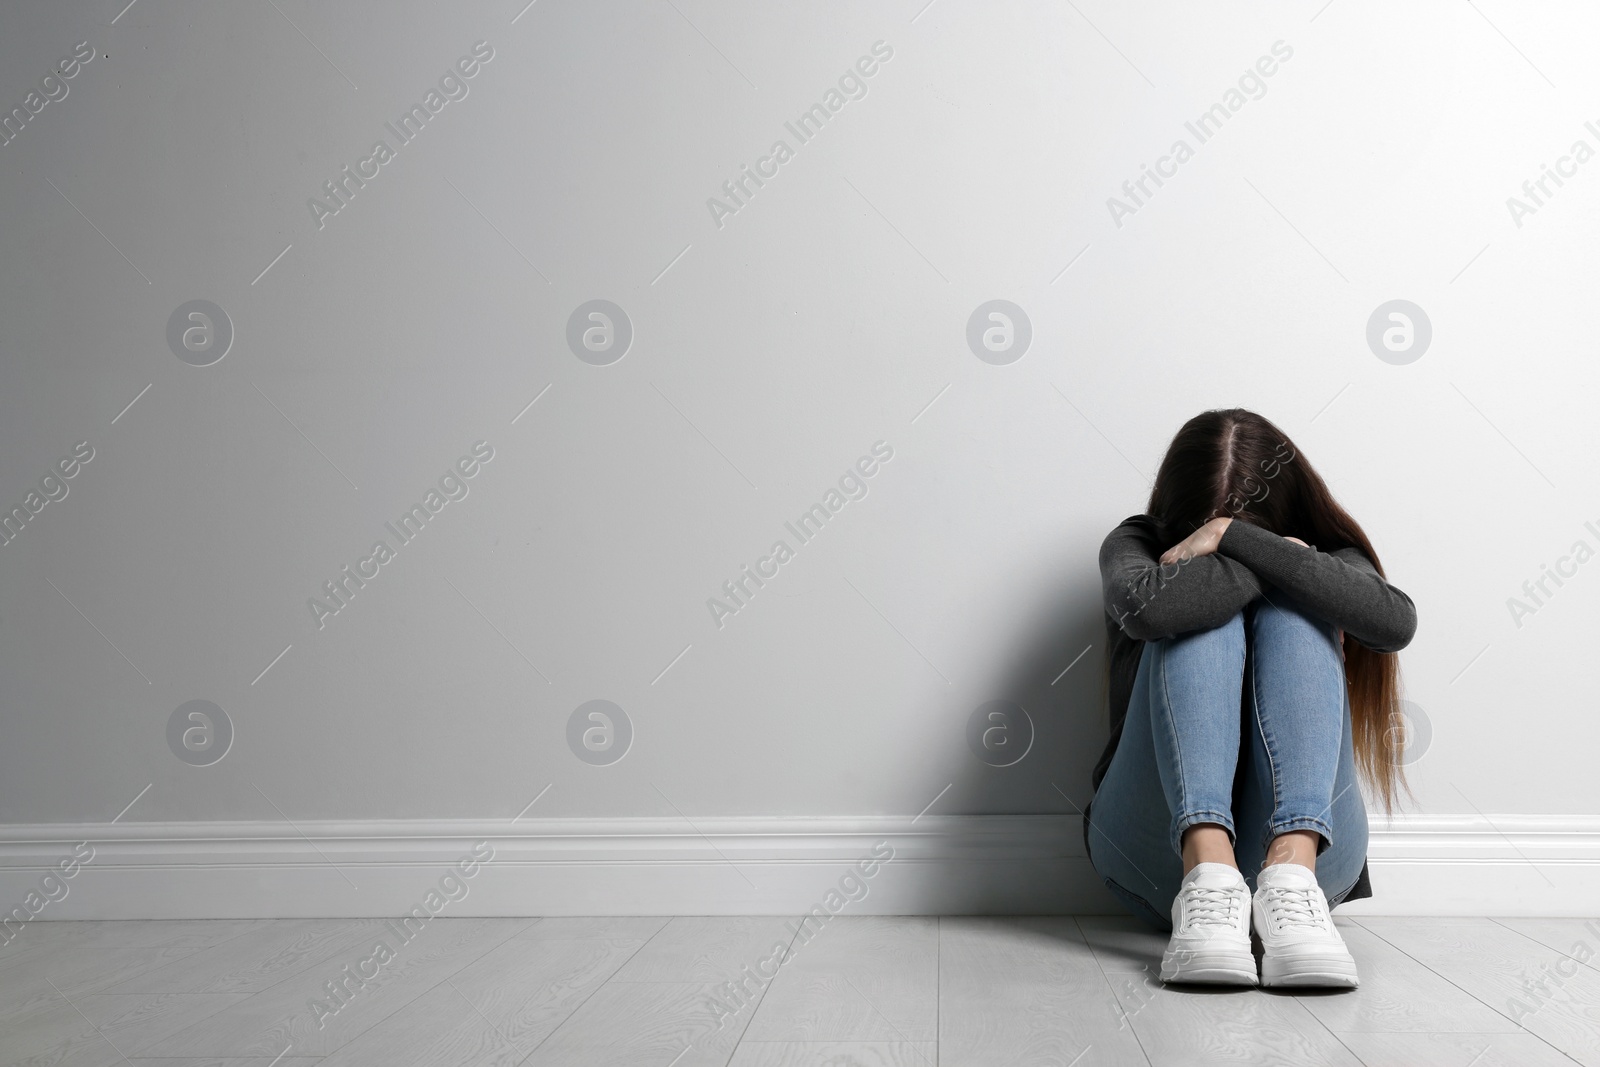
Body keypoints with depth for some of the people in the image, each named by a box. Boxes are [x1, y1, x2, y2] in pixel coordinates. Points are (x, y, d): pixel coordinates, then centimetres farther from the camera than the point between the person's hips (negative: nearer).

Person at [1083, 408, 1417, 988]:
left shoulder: (1323, 558, 11)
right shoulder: (1137, 544, 7)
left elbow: (1395, 622, -16)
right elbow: (1147, 605, -21)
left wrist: (1233, 538, -15)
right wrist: (1277, 562, -10)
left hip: (1307, 836, 1)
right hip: (1158, 848, -1)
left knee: (1291, 609, -18)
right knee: (1202, 611, -20)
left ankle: (1291, 875, -39)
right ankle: (1208, 875, -41)